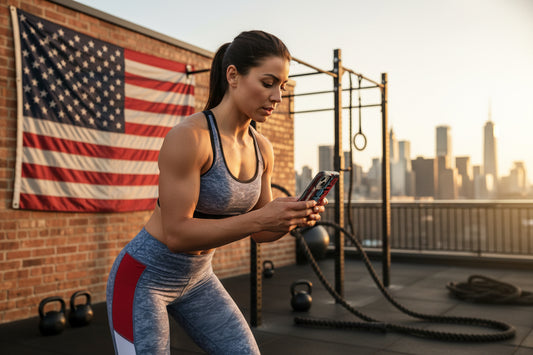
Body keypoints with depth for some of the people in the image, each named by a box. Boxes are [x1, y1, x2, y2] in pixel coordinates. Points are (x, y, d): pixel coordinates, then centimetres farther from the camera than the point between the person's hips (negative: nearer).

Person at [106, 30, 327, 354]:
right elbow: (176, 234, -27)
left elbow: (260, 231, 5)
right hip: (143, 277, -7)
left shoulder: (262, 150, -2)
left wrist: (294, 217, -17)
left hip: (198, 278, 7)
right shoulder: (188, 136, -25)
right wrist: (261, 217, -32)